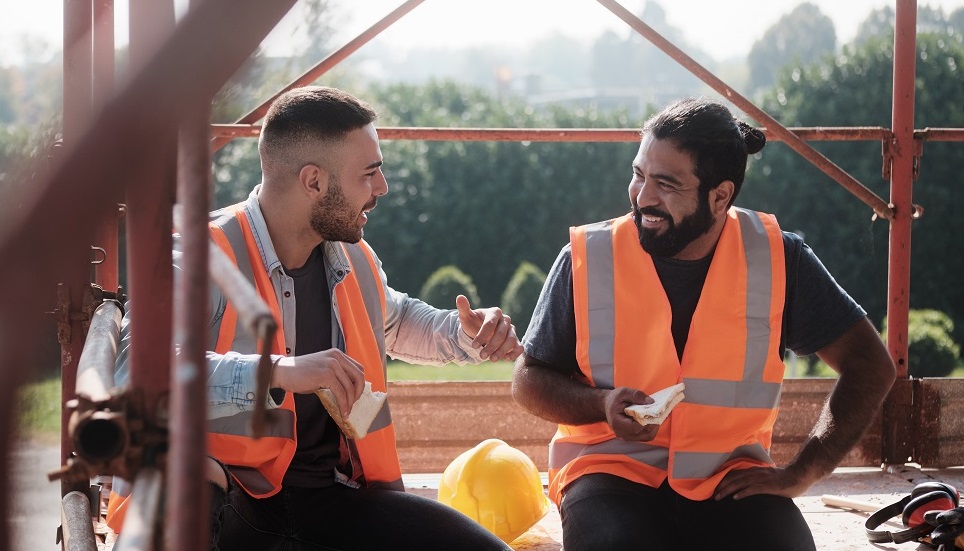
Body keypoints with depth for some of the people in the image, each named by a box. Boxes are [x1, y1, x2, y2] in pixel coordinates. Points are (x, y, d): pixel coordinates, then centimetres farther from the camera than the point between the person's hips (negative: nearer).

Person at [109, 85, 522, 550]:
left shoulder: (354, 261, 13)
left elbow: (396, 322, 38)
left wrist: (467, 335, 16)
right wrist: (281, 372, -37)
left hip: (333, 495, 7)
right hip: (230, 501, -7)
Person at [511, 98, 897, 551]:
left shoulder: (777, 259, -2)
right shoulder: (587, 258, -3)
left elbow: (870, 365, 3)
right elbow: (529, 380, 6)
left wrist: (801, 473, -5)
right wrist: (603, 405, -15)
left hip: (730, 479, 1)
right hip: (612, 471, -1)